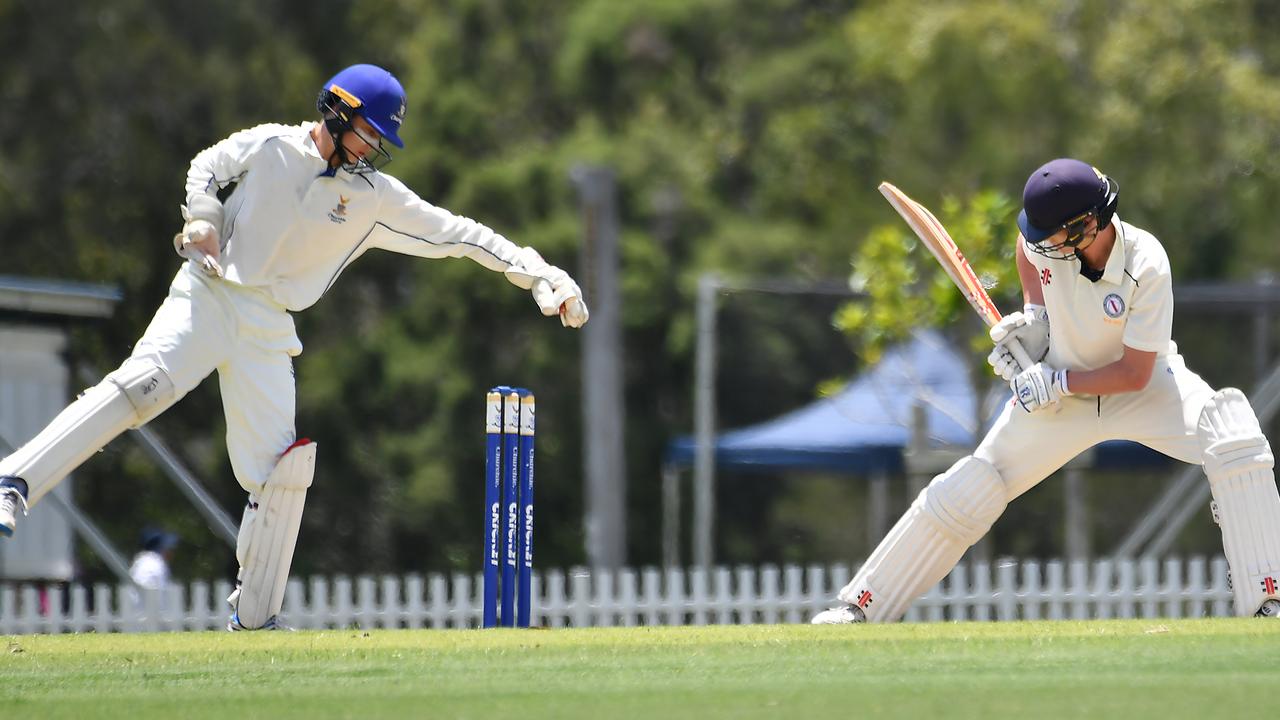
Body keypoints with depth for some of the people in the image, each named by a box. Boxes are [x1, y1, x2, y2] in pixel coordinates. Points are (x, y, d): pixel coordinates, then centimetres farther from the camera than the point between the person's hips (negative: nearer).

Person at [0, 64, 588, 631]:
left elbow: (454, 233, 3)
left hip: (268, 328, 4)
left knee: (277, 467, -4)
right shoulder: (267, 147, 0)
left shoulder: (375, 195, 5)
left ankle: (254, 616, 8)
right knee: (144, 382, -30)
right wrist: (203, 218, -4)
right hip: (209, 297, -4)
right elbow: (206, 169, 15)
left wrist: (538, 272, -2)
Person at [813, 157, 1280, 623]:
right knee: (966, 492, -3)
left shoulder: (1147, 266, -31)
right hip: (1057, 391, 3)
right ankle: (862, 606, 8)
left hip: (1147, 385, -3)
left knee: (1236, 444, -29)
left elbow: (1135, 374, -25)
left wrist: (1059, 383, -24)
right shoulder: (1044, 240, -20)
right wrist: (1033, 314, -4)